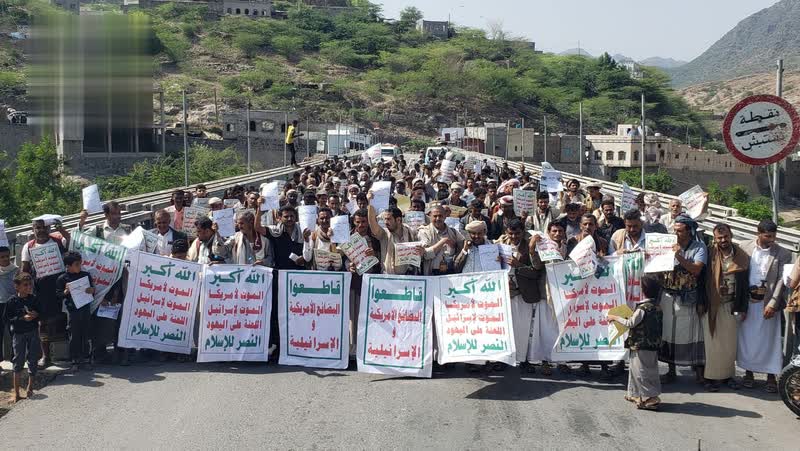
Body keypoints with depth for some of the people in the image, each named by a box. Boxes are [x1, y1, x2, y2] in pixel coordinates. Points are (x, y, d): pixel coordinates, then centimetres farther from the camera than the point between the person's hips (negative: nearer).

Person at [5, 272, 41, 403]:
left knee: (33, 361, 6)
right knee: (18, 362, 1)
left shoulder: (34, 299, 1)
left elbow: (41, 312, 11)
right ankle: (16, 392, 8)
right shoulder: (12, 301, -8)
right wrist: (23, 318, -20)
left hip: (33, 333, 3)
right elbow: (8, 318, -9)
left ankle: (30, 389, 19)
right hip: (18, 334, -3)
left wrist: (36, 315, -11)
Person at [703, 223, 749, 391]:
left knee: (730, 343, 8)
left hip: (731, 306, 2)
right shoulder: (709, 254, -5)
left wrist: (742, 308, 1)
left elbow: (744, 283, 3)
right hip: (711, 306, -2)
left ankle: (728, 374, 20)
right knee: (712, 342, 2)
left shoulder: (742, 257, 0)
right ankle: (711, 377, 9)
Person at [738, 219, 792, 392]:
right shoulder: (745, 248, 0)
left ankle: (771, 376, 12)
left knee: (769, 339, 2)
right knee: (747, 338, 8)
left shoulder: (782, 254, -2)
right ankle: (748, 373, 21)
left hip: (768, 302, -1)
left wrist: (772, 304, -13)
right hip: (747, 300, 1)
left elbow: (781, 280, -5)